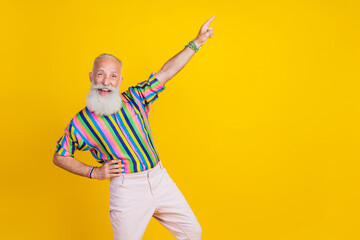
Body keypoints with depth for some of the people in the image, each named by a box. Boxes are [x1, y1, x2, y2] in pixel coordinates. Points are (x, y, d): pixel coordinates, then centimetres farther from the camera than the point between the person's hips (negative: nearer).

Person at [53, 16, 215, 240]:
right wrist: (94, 172, -3)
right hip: (128, 189, -4)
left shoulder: (135, 98, 3)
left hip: (160, 177, 4)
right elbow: (60, 157, 6)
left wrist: (196, 42, 5)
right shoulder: (81, 123, -5)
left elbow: (165, 72, 6)